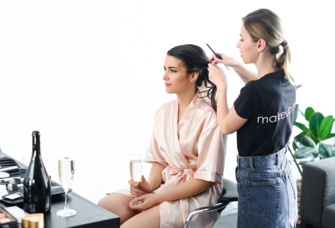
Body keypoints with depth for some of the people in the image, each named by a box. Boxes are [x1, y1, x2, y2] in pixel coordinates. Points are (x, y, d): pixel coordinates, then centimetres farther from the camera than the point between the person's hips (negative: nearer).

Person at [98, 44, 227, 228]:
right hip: (166, 184, 6)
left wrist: (157, 198, -17)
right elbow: (159, 160, 12)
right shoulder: (164, 112, 6)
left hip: (196, 194, -6)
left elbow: (205, 179, -15)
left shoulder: (209, 116, -15)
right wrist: (150, 185, -9)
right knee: (103, 208, -14)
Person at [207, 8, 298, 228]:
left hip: (259, 181, -8)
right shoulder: (287, 81, -4)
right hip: (284, 176, 8)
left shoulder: (254, 92, -29)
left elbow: (226, 126, -10)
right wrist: (236, 65, 16)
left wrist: (221, 84, -1)